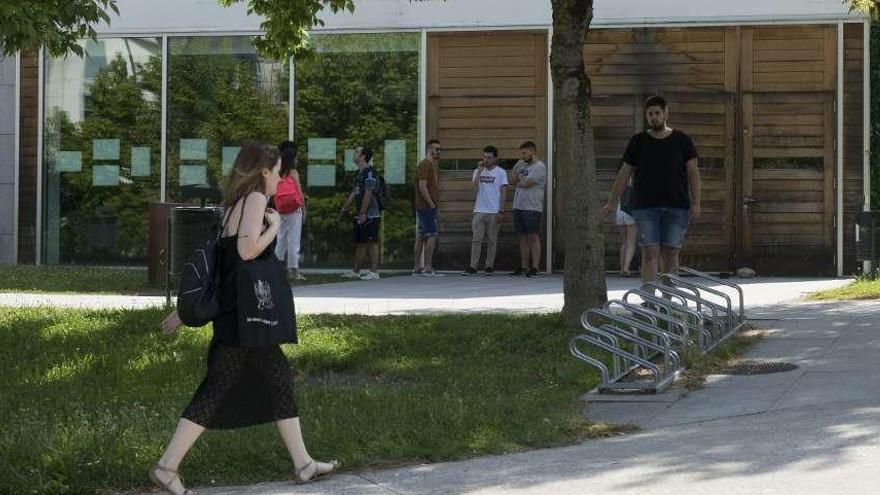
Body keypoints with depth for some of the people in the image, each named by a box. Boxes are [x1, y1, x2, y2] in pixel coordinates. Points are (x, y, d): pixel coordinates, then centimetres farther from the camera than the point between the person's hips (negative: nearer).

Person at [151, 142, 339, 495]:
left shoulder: (237, 204, 16)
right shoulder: (256, 198, -11)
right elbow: (248, 249, -26)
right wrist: (274, 226, -8)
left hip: (246, 313, 10)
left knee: (279, 379, 14)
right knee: (218, 388, -8)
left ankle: (303, 464, 19)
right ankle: (167, 467, -7)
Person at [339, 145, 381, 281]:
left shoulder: (369, 173, -12)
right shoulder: (359, 174, 18)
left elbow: (368, 194, -19)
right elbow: (353, 194, 24)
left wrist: (362, 214, -21)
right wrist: (344, 209, 22)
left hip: (370, 215, -10)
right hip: (360, 215, 10)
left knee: (372, 242, -7)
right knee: (359, 243, 12)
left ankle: (374, 272, -6)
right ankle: (355, 271, 18)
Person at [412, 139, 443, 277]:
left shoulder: (431, 165, 19)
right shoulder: (425, 165, -12)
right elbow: (422, 187, -20)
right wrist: (431, 204, -18)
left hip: (424, 207, 10)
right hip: (427, 207, -10)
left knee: (421, 236, 10)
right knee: (432, 235, -12)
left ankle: (417, 267, 12)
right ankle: (428, 268, -14)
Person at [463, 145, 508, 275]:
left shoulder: (501, 173, 2)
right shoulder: (478, 171, 11)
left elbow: (503, 193, 1)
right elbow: (475, 189, -3)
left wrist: (500, 211, -6)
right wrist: (479, 171, -8)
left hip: (493, 212, -2)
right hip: (479, 211, 2)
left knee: (492, 240, 3)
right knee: (476, 239, -3)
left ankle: (489, 266, 10)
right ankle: (473, 266, -5)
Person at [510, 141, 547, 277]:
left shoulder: (539, 167, -8)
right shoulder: (521, 164, 17)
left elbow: (526, 183, -15)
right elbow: (515, 180, 20)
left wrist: (517, 183, 4)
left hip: (532, 207, -8)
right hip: (518, 206, 8)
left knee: (533, 237, -7)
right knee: (523, 238, 9)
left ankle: (535, 268, -8)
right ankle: (524, 267, 13)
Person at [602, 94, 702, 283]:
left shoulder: (682, 140, 7)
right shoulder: (638, 142, 8)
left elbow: (693, 173, 5)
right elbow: (624, 173, 11)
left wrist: (695, 203, -4)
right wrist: (612, 203, 8)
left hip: (677, 207, 0)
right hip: (645, 207, 0)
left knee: (670, 254, 2)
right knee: (650, 254, -8)